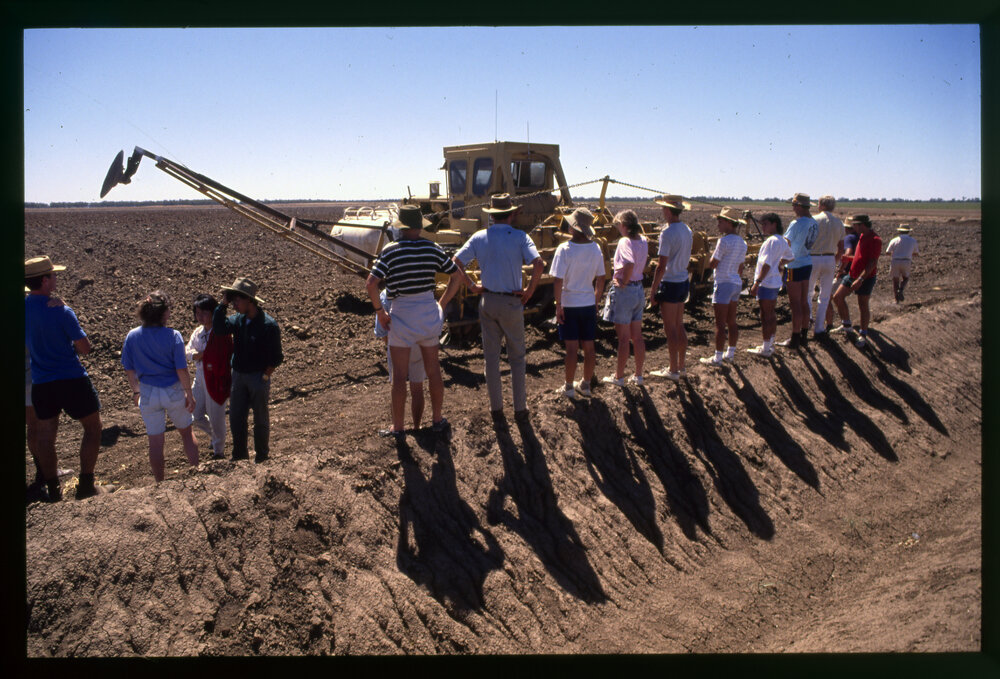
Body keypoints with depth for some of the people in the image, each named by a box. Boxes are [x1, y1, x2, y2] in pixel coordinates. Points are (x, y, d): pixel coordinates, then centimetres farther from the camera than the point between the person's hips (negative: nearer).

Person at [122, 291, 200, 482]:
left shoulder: (132, 336, -5)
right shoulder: (173, 336, -14)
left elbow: (129, 369, 3)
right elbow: (181, 370, -14)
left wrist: (136, 391, 18)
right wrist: (189, 395, -3)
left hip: (148, 394, 2)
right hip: (173, 392, -2)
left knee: (155, 441, 11)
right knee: (186, 432, 20)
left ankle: (160, 484, 21)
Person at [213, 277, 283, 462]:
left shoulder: (268, 325, -17)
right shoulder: (238, 320, 0)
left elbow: (276, 357, -13)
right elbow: (219, 328, -18)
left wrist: (264, 377, -12)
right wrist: (223, 303, -18)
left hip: (258, 377, -6)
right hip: (239, 375, 6)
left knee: (260, 419, 10)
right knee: (235, 417, 13)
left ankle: (262, 456, 26)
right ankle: (239, 455, 30)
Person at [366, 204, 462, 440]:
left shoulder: (390, 251, -11)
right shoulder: (433, 249, -1)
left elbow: (371, 284, -18)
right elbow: (456, 277, 7)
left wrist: (379, 310, -5)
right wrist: (442, 304, 13)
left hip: (402, 315, -3)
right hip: (429, 312, 3)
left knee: (400, 374, 5)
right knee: (433, 369, 15)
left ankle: (397, 427, 12)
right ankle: (437, 420, 26)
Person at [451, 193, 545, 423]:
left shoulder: (479, 237, 0)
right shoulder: (519, 236, -8)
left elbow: (456, 262, -5)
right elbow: (538, 263, -22)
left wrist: (471, 285, 3)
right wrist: (530, 290, -11)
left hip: (488, 301, 2)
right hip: (512, 302, -2)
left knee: (491, 357, 11)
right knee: (517, 357, 10)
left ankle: (496, 408, 18)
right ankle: (520, 408, 15)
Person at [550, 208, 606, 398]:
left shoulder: (565, 249, -15)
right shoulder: (595, 249, -2)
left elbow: (558, 280, -17)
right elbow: (601, 280, 4)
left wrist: (558, 305, -9)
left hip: (569, 304, -3)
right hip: (589, 304, 4)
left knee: (572, 348, 2)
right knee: (589, 347, 11)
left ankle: (569, 388, 12)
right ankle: (586, 385, 23)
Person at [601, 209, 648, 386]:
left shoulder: (625, 241, -19)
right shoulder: (643, 241, 5)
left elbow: (630, 264, -35)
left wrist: (623, 283, -22)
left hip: (624, 291, -8)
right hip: (639, 289, 8)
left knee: (623, 338, 2)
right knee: (637, 336, 14)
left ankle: (619, 377, 13)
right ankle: (638, 375, 22)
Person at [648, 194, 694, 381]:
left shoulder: (667, 233, -19)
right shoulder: (687, 230, 8)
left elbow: (661, 265, -21)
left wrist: (653, 290, -15)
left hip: (670, 283, -9)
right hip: (684, 281, 9)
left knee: (670, 329, -1)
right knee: (679, 326, 16)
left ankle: (673, 370, 4)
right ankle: (681, 366, 24)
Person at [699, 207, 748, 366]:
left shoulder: (724, 241, -16)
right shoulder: (742, 242, 10)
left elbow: (712, 264, -14)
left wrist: (714, 250, 2)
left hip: (723, 283, -9)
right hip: (736, 283, 9)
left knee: (720, 323, -4)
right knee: (731, 322, 16)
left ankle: (717, 357, -1)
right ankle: (731, 353, 23)